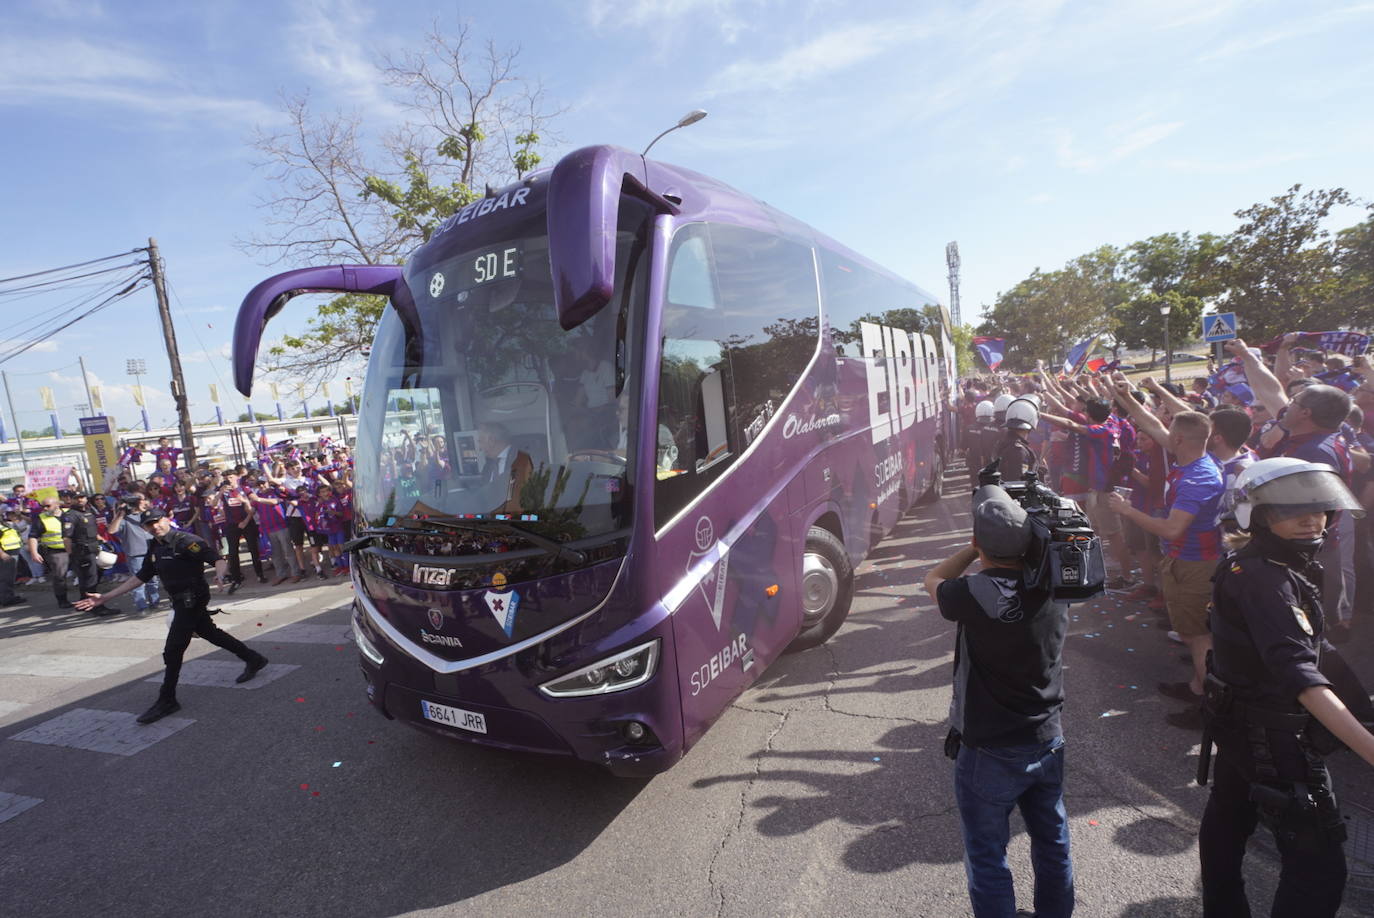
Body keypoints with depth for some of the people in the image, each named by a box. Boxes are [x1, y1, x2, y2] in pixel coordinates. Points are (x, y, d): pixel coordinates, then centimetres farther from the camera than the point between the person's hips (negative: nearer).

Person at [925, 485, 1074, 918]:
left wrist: (976, 547, -2)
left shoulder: (977, 595, -28)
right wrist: (1019, 529, 1)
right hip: (1048, 743, 6)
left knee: (987, 858, 12)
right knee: (1053, 843, 25)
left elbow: (934, 579, -6)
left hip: (989, 754, -6)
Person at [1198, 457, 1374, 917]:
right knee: (1319, 867, -2)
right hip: (1273, 738, -10)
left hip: (1238, 723, 10)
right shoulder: (1263, 579, -25)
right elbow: (1299, 672, -34)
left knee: (1227, 825, 23)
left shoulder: (1249, 565, 3)